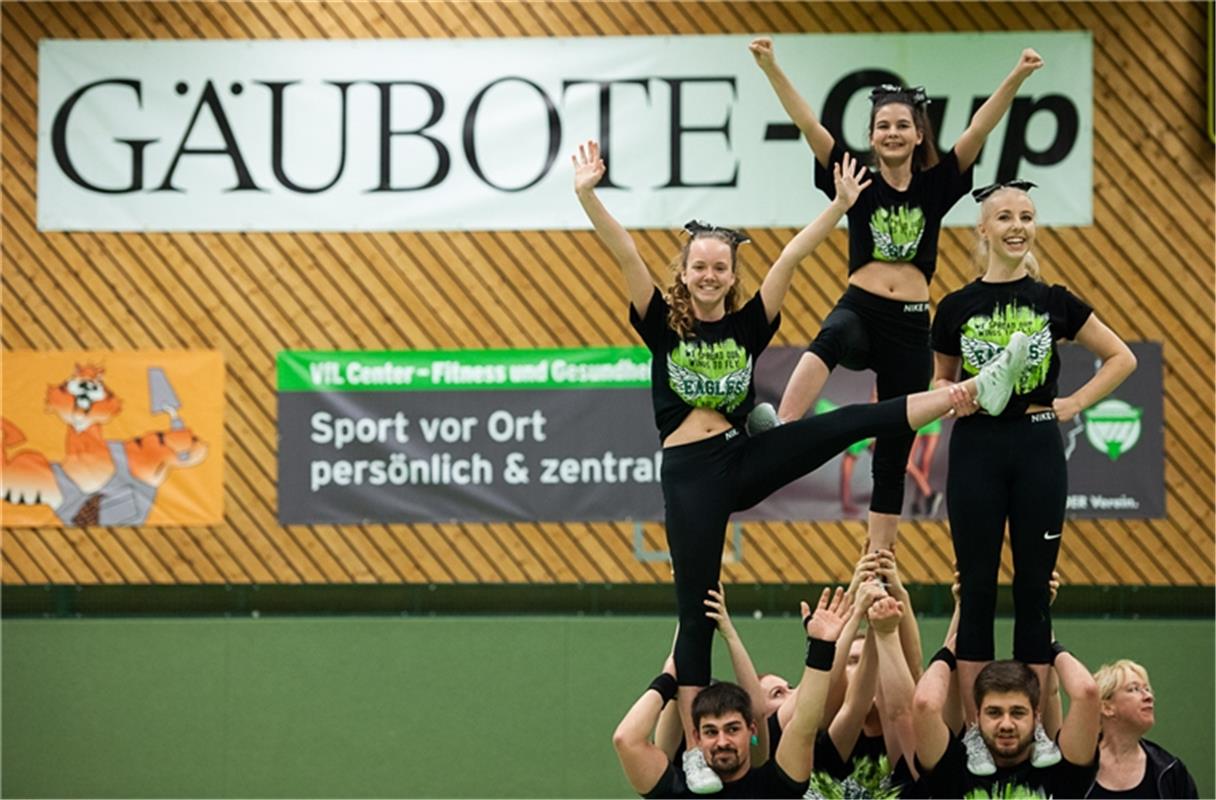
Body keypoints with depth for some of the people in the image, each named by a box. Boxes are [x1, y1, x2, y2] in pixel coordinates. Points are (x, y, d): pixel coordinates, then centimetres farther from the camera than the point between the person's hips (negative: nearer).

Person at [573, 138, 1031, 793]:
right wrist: (588, 196, -22)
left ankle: (975, 394, -17)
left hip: (743, 461, 2)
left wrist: (840, 204, -3)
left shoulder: (748, 325, 7)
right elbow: (623, 254, -10)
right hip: (689, 473, -2)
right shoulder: (663, 324, 1)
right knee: (696, 612, -2)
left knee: (850, 423, -12)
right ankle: (693, 751, 3)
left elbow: (791, 257, 2)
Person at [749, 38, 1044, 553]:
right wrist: (770, 68, -18)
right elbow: (807, 124, -6)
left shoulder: (936, 185, 6)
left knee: (893, 455, 4)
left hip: (911, 326, 2)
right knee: (831, 338, -40)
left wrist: (1017, 78, -19)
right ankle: (779, 436, -63)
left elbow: (979, 130, -6)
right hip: (860, 311, -2)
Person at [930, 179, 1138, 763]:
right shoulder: (956, 308, 2)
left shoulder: (1054, 302, 2)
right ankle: (976, 731, 5)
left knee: (1035, 588, 4)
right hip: (976, 451, 0)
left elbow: (1121, 358, 11)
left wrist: (1076, 403, 1)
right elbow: (940, 379, 16)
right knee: (977, 589, 1)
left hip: (1037, 450, 0)